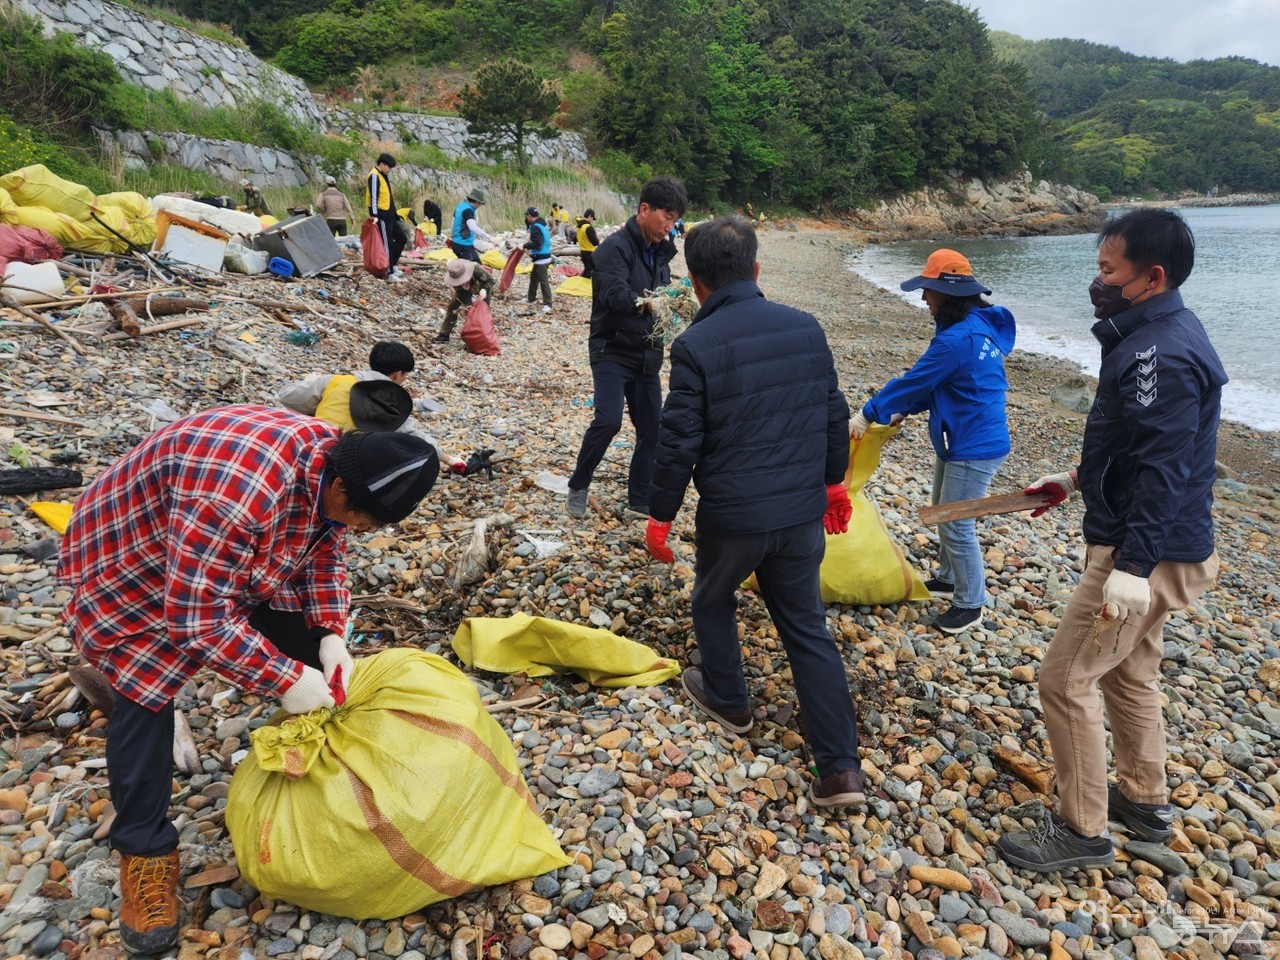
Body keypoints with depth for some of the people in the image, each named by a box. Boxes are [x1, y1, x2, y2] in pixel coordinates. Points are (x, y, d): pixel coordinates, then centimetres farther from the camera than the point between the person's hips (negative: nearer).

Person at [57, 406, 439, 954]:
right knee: (144, 693, -11)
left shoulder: (338, 467, -18)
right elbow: (197, 620, -37)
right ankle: (145, 851, 7)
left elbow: (326, 554, -2)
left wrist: (330, 636, -14)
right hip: (130, 567, -7)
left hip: (243, 559, 7)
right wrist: (285, 680, -30)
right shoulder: (237, 492, -45)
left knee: (307, 654, 3)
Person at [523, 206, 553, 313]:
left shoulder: (535, 227, -19)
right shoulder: (542, 224, 12)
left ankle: (547, 304, -3)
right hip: (544, 257, 11)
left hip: (541, 259, -11)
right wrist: (529, 244, 8)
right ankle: (530, 299, 33)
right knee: (533, 278, 21)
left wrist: (526, 245, -11)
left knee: (543, 281, -6)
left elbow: (536, 244, -27)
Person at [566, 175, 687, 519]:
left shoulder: (660, 252, 11)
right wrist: (646, 304, -45)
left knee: (651, 428, 6)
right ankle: (577, 487, 4)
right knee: (608, 421, -19)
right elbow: (615, 294, -29)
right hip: (612, 351, -7)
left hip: (647, 355, 7)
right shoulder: (615, 247, -13)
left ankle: (640, 501, 19)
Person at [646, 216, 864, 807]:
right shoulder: (806, 328, 1)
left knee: (713, 602, 24)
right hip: (804, 513, 5)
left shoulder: (696, 345, -14)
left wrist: (660, 515, -1)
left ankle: (728, 702, 43)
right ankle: (841, 769, 11)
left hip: (731, 515, -4)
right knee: (807, 626, 12)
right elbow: (834, 415, 8)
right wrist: (834, 482, 22)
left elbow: (679, 441, -13)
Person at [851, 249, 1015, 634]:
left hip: (975, 447, -10)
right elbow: (934, 383, 13)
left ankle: (970, 603, 17)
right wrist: (904, 411, 9)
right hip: (958, 440, 10)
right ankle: (948, 578, 40)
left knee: (957, 527, 1)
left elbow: (913, 381, -19)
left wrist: (869, 414, -8)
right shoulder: (979, 326, 6)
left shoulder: (958, 339, -27)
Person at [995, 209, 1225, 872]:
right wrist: (1074, 480, 25)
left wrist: (1132, 568, -29)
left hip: (1145, 554, -11)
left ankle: (1083, 831, 12)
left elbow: (1163, 470, -28)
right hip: (1149, 547, 11)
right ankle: (1145, 802, 38)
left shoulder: (1160, 354, -23)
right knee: (1130, 670, 21)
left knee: (1065, 679, -2)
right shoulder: (1157, 334, 10)